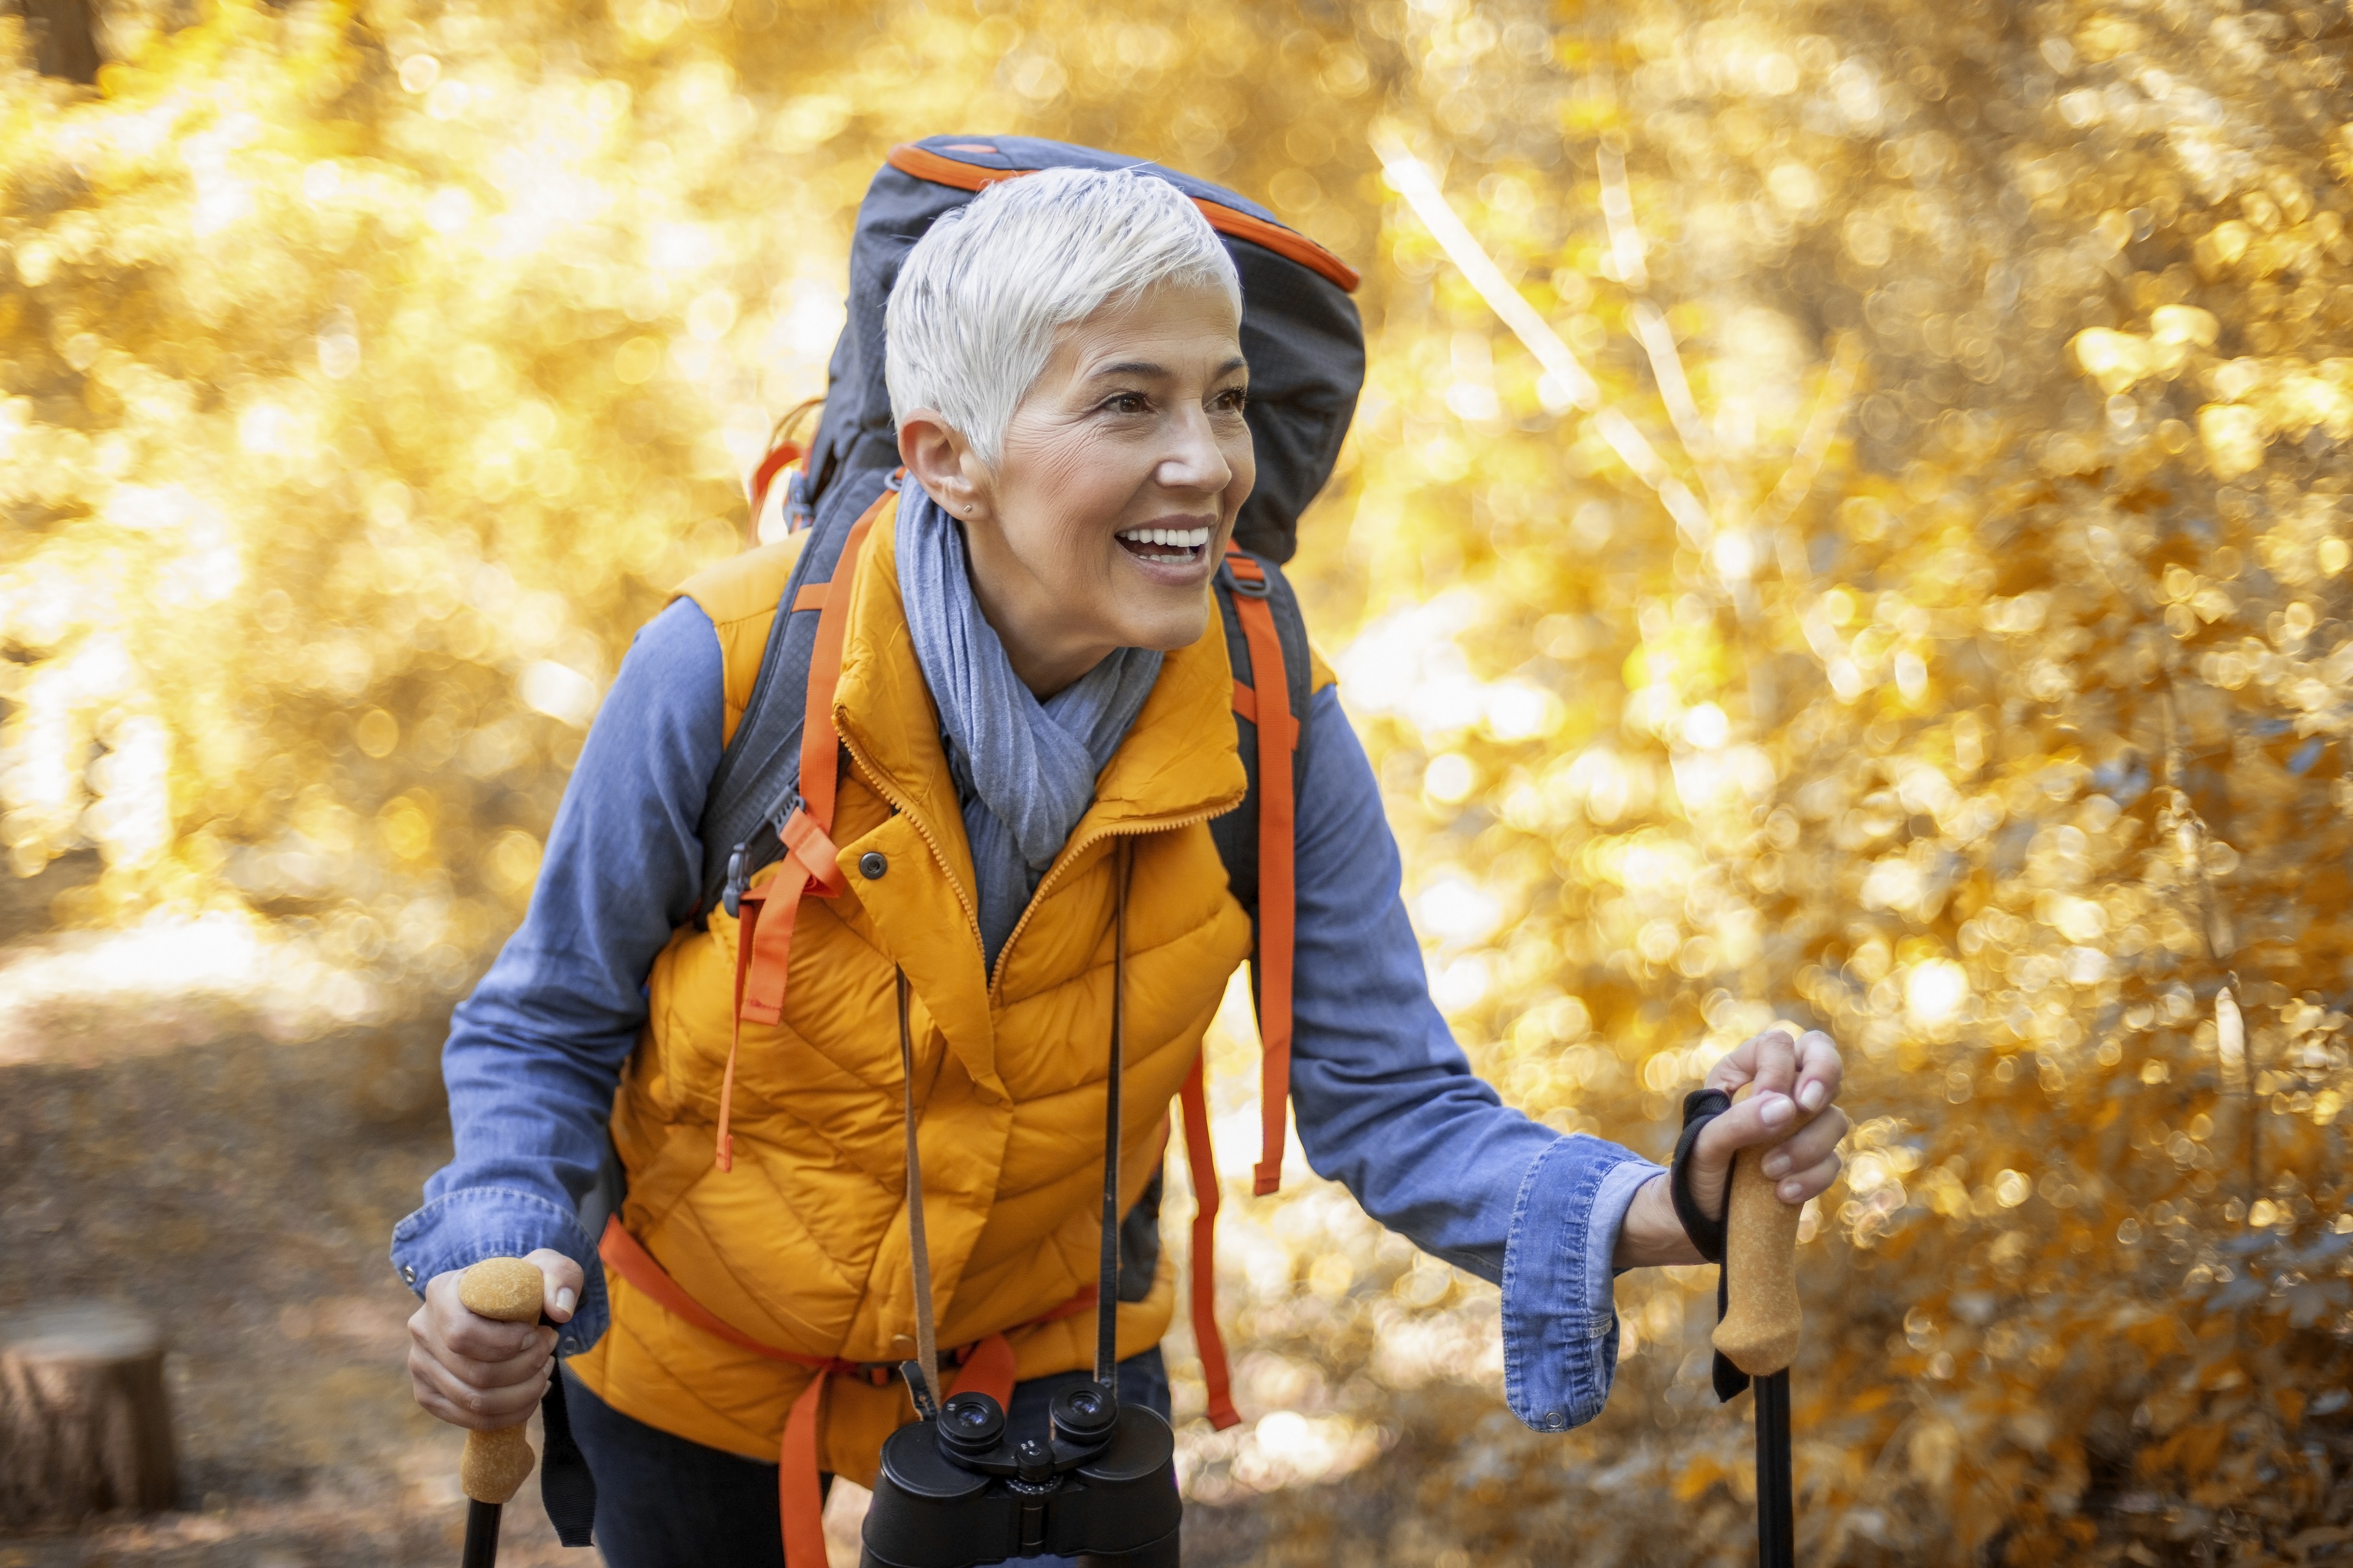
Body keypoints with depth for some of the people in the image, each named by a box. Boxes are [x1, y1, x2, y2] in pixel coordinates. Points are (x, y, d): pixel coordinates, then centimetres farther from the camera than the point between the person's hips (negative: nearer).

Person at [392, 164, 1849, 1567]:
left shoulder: (1267, 724, -22)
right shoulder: (728, 671, -29)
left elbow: (1392, 1103, -20)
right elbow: (545, 1032, -15)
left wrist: (1661, 1207, -39)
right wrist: (499, 1268, -34)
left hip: (1045, 1348, 1)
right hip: (699, 1351, -1)